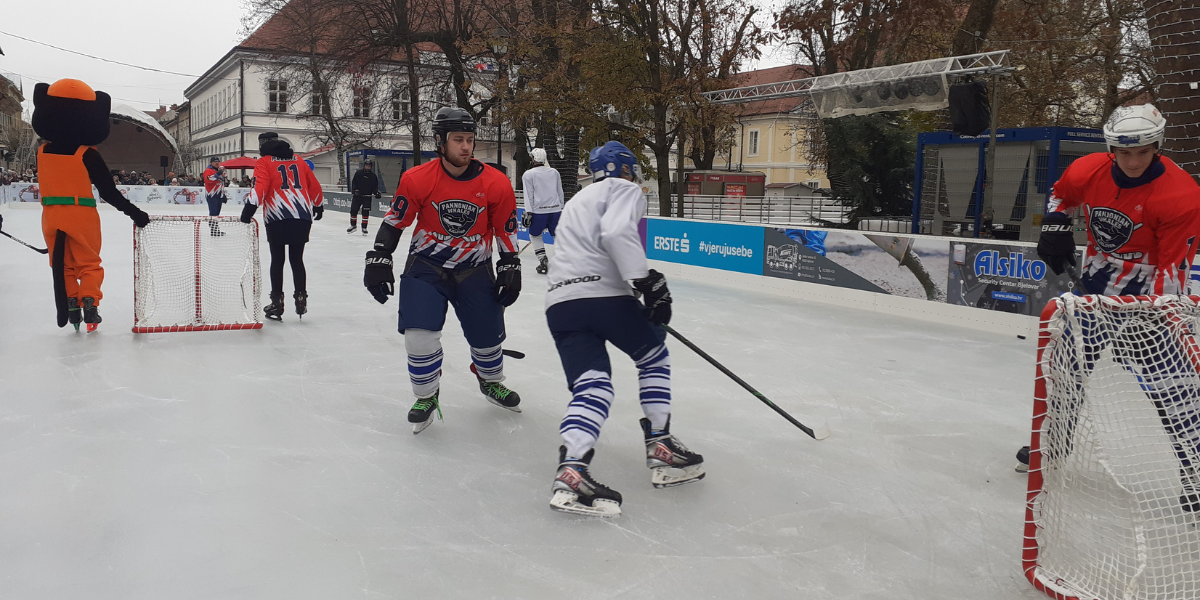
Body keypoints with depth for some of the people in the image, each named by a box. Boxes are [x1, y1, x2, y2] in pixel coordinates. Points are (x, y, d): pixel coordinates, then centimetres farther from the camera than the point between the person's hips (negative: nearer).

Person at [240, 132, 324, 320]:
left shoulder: (264, 162, 5)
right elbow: (314, 186, 21)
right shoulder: (298, 161, 17)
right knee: (297, 260, 13)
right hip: (302, 218, 3)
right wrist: (319, 206, 35)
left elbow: (260, 185, -12)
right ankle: (301, 299, 8)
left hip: (277, 219, -3)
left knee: (277, 260, 7)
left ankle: (277, 303, 7)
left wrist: (249, 208, -19)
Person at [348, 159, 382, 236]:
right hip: (357, 195, 0)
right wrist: (355, 190, -14)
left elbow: (375, 186, 9)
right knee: (353, 210, 1)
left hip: (367, 196, 0)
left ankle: (364, 227, 8)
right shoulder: (358, 173, 0)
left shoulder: (373, 176, 5)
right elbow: (353, 183, 0)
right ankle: (353, 226, 17)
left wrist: (376, 193, -8)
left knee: (366, 212, -2)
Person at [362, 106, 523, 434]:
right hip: (425, 265, -1)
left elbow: (506, 231, 0)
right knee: (419, 334, -16)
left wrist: (510, 270, -1)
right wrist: (378, 260, -10)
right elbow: (394, 221, -5)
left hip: (474, 268, 2)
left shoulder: (496, 184, -11)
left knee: (487, 334, 6)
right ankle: (426, 396, 10)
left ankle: (491, 383, 39)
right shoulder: (417, 179, -15)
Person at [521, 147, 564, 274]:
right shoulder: (555, 172, 11)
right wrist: (561, 208, 25)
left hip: (539, 211, -3)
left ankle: (543, 261, 5)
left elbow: (528, 195, -6)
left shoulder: (528, 174, -1)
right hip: (556, 210, 3)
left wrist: (528, 213, -6)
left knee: (535, 235, 15)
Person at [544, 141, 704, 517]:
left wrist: (639, 283, 39)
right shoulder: (625, 190, 6)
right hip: (603, 293, -7)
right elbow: (617, 233, -15)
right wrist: (649, 282, -15)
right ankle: (660, 447, 14)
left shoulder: (581, 199, 35)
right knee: (653, 355, 17)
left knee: (591, 386, -5)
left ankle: (571, 471, -28)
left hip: (559, 302, 7)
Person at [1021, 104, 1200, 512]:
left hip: (1148, 289, -5)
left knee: (1163, 379, -13)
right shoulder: (1087, 171, -11)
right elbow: (1061, 194, 14)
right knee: (1070, 359, 14)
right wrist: (1055, 228, -1)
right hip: (1096, 280, 6)